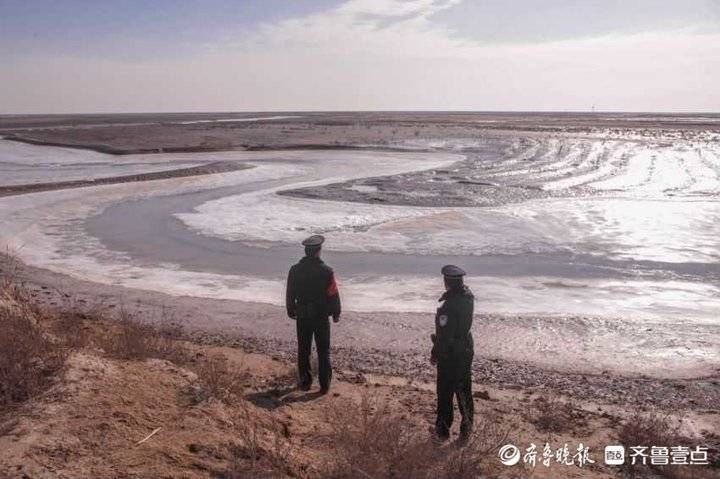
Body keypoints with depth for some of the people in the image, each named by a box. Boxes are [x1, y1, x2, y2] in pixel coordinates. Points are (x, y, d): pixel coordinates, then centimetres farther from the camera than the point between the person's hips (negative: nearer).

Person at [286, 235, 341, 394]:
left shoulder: (295, 270, -6)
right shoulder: (326, 271, -14)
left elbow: (289, 294, 3)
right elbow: (334, 295, -8)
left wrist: (291, 311, 18)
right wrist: (336, 313, 6)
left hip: (302, 316, 2)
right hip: (321, 316, -2)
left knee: (303, 350, 14)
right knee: (323, 351, 8)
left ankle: (305, 382, 21)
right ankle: (324, 384, 13)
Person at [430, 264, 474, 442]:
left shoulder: (448, 306, -28)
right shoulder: (469, 296, -4)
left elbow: (443, 334, -22)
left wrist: (435, 354, -11)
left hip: (449, 354, -7)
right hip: (466, 350, 8)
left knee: (445, 393, 7)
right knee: (464, 390, 18)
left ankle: (443, 429, 19)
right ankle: (466, 429, 28)